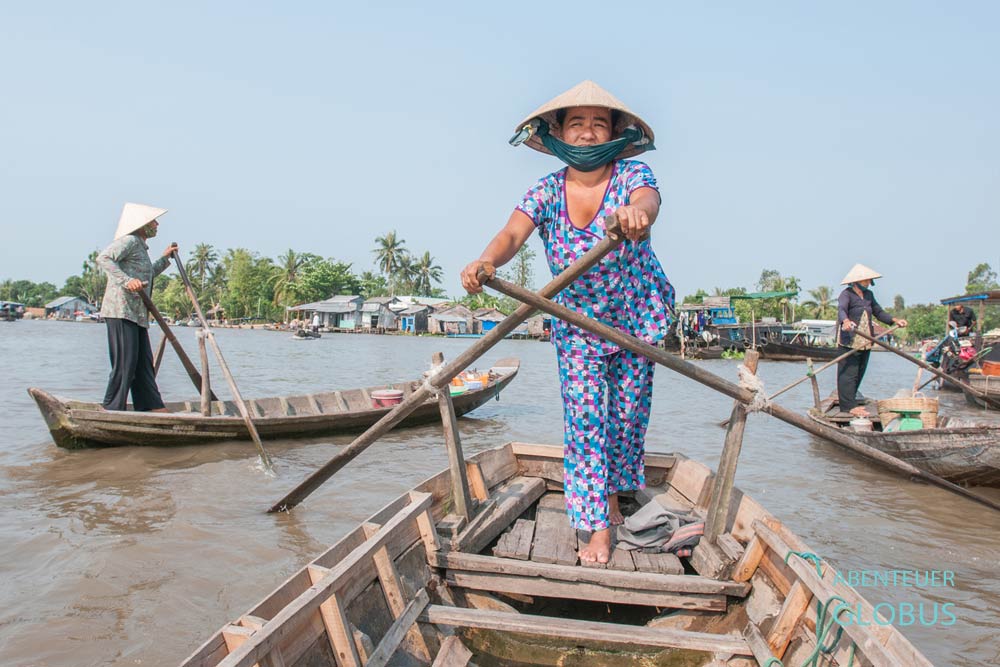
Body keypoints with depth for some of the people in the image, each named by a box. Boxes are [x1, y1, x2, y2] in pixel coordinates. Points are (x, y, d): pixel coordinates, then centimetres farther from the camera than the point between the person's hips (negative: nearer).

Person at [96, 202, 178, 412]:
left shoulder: (141, 246, 25)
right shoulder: (129, 241, -5)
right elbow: (103, 258, -22)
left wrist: (164, 259, 39)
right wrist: (126, 280, -32)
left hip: (137, 315, 10)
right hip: (122, 312, -10)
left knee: (144, 363, 9)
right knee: (125, 363, -9)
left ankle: (152, 407, 13)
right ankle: (112, 409, -4)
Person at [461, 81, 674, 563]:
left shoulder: (632, 176, -14)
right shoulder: (547, 192, -10)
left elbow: (648, 201, -38)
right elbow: (512, 235, -26)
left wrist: (637, 213, -64)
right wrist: (485, 261, -50)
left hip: (637, 319, 0)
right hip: (577, 324, 1)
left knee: (629, 415, 10)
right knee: (584, 419, -5)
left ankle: (614, 497, 35)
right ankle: (597, 527, 4)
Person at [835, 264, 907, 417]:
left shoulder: (868, 294, 15)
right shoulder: (846, 294, -10)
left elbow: (878, 312, 22)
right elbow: (841, 309, -28)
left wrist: (894, 320, 7)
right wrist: (846, 321, -50)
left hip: (866, 342, 8)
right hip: (850, 342, -8)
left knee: (859, 373, 11)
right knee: (848, 373, -8)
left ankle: (848, 401, 21)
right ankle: (849, 406, -8)